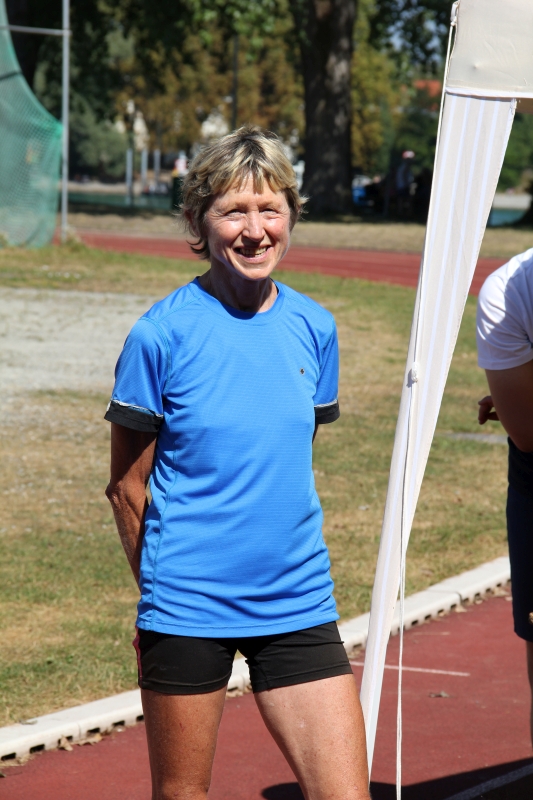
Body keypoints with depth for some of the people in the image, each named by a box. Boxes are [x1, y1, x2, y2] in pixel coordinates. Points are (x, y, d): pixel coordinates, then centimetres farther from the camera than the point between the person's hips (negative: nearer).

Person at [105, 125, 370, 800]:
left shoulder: (313, 327, 4)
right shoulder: (162, 334, -9)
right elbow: (127, 485, 0)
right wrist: (162, 585, 4)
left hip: (298, 607, 3)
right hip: (186, 610, -3)